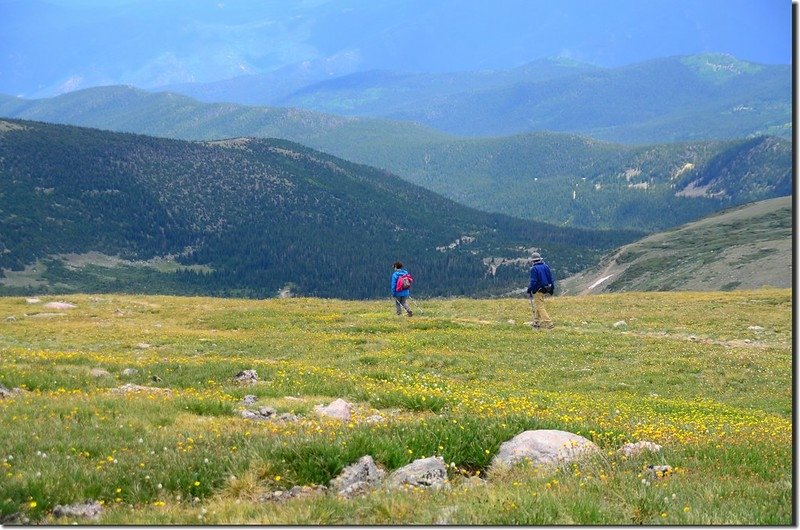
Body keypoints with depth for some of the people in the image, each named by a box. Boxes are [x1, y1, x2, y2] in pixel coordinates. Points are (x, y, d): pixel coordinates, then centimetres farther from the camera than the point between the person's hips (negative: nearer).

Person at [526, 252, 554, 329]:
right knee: (536, 306, 20)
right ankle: (536, 323, 25)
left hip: (538, 290, -8)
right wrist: (552, 288, 19)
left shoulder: (534, 269, -15)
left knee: (540, 307, -7)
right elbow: (551, 278, 10)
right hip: (544, 289, 8)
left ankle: (549, 324, -15)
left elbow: (533, 281, -18)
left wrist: (529, 291, -11)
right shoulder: (546, 266, 6)